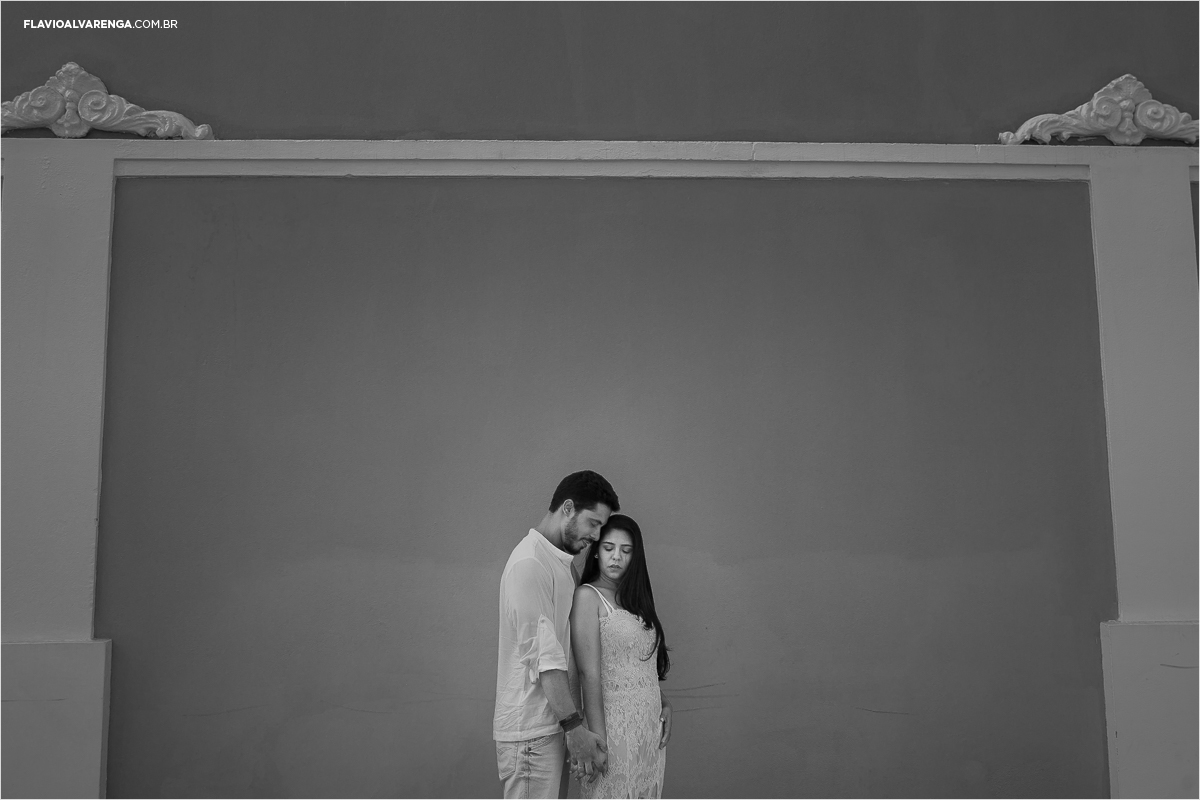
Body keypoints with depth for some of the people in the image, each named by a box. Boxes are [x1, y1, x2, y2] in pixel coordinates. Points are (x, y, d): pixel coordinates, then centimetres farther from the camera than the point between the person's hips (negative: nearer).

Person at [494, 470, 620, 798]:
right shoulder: (530, 562, -16)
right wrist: (574, 726, -21)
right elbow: (544, 655, -20)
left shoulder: (563, 563, 15)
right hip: (530, 731, -9)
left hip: (553, 721, 9)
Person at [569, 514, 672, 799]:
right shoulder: (588, 596, -7)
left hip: (651, 727, 7)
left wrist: (664, 704, 2)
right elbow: (589, 673, -14)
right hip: (614, 725, -7)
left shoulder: (635, 598, 16)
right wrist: (597, 739, -19)